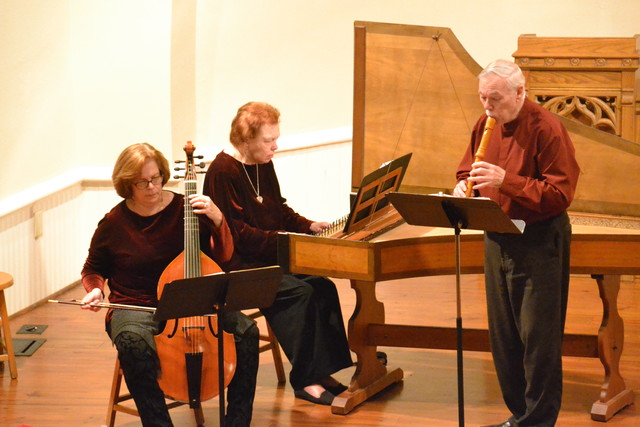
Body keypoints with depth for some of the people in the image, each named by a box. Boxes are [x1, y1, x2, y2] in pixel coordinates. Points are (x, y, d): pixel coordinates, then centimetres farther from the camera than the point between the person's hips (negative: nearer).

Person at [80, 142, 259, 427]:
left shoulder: (185, 209, 0)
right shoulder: (114, 224, -2)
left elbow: (223, 257, -2)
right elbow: (93, 270, 15)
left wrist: (217, 219, -17)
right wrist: (95, 289, -7)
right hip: (134, 308, -2)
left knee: (246, 331, -22)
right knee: (134, 343, -39)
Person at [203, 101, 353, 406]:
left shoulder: (264, 165, 12)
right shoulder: (223, 171, -14)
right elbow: (236, 233, -19)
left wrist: (308, 226, 5)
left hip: (271, 257, 8)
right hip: (239, 263, -8)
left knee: (323, 287, -14)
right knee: (298, 291, -27)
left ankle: (322, 371, -10)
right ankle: (305, 379, -19)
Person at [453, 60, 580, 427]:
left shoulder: (546, 128, -16)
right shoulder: (486, 125, 6)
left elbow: (560, 195, -21)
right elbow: (468, 166, 20)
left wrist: (505, 181, -27)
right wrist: (464, 185, -3)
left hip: (540, 242, -7)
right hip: (498, 239, 8)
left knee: (538, 337, -1)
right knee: (503, 334, 14)